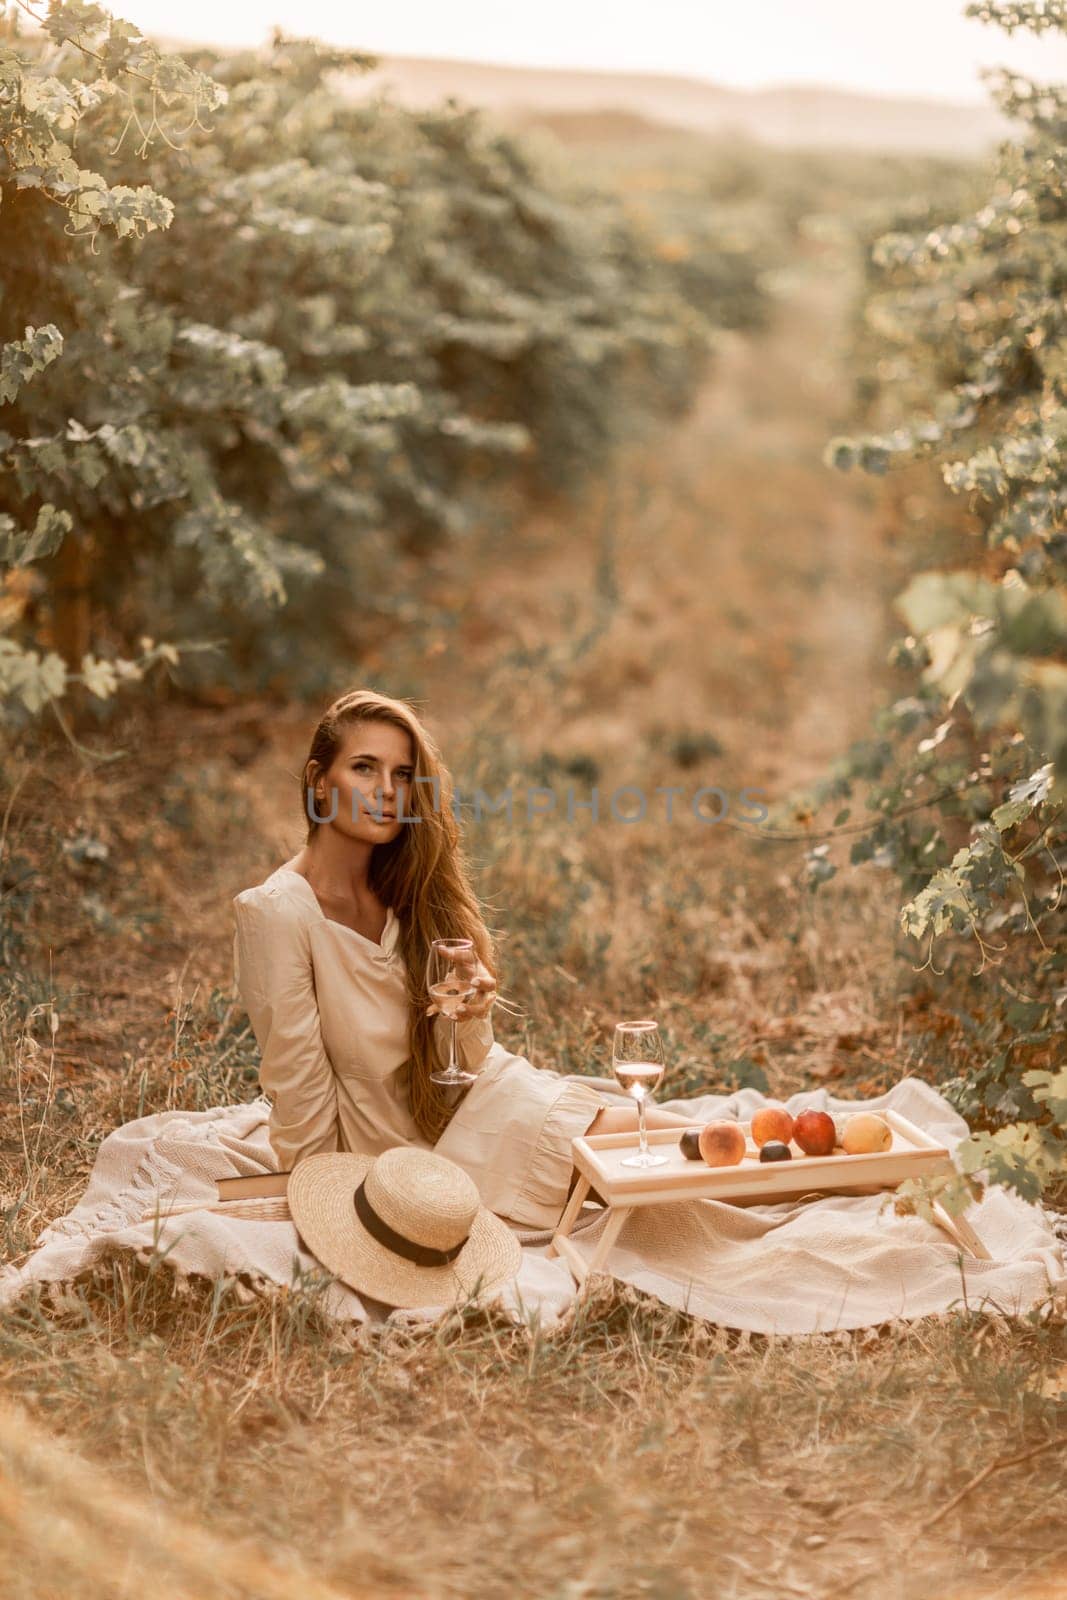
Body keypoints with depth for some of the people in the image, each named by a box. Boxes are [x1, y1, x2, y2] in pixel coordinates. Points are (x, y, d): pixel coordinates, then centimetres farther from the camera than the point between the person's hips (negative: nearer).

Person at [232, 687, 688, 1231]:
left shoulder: (408, 890, 1)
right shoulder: (275, 912, -18)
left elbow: (465, 1063, 2)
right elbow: (297, 1084, -14)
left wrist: (470, 1014, -18)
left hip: (478, 1094, 6)